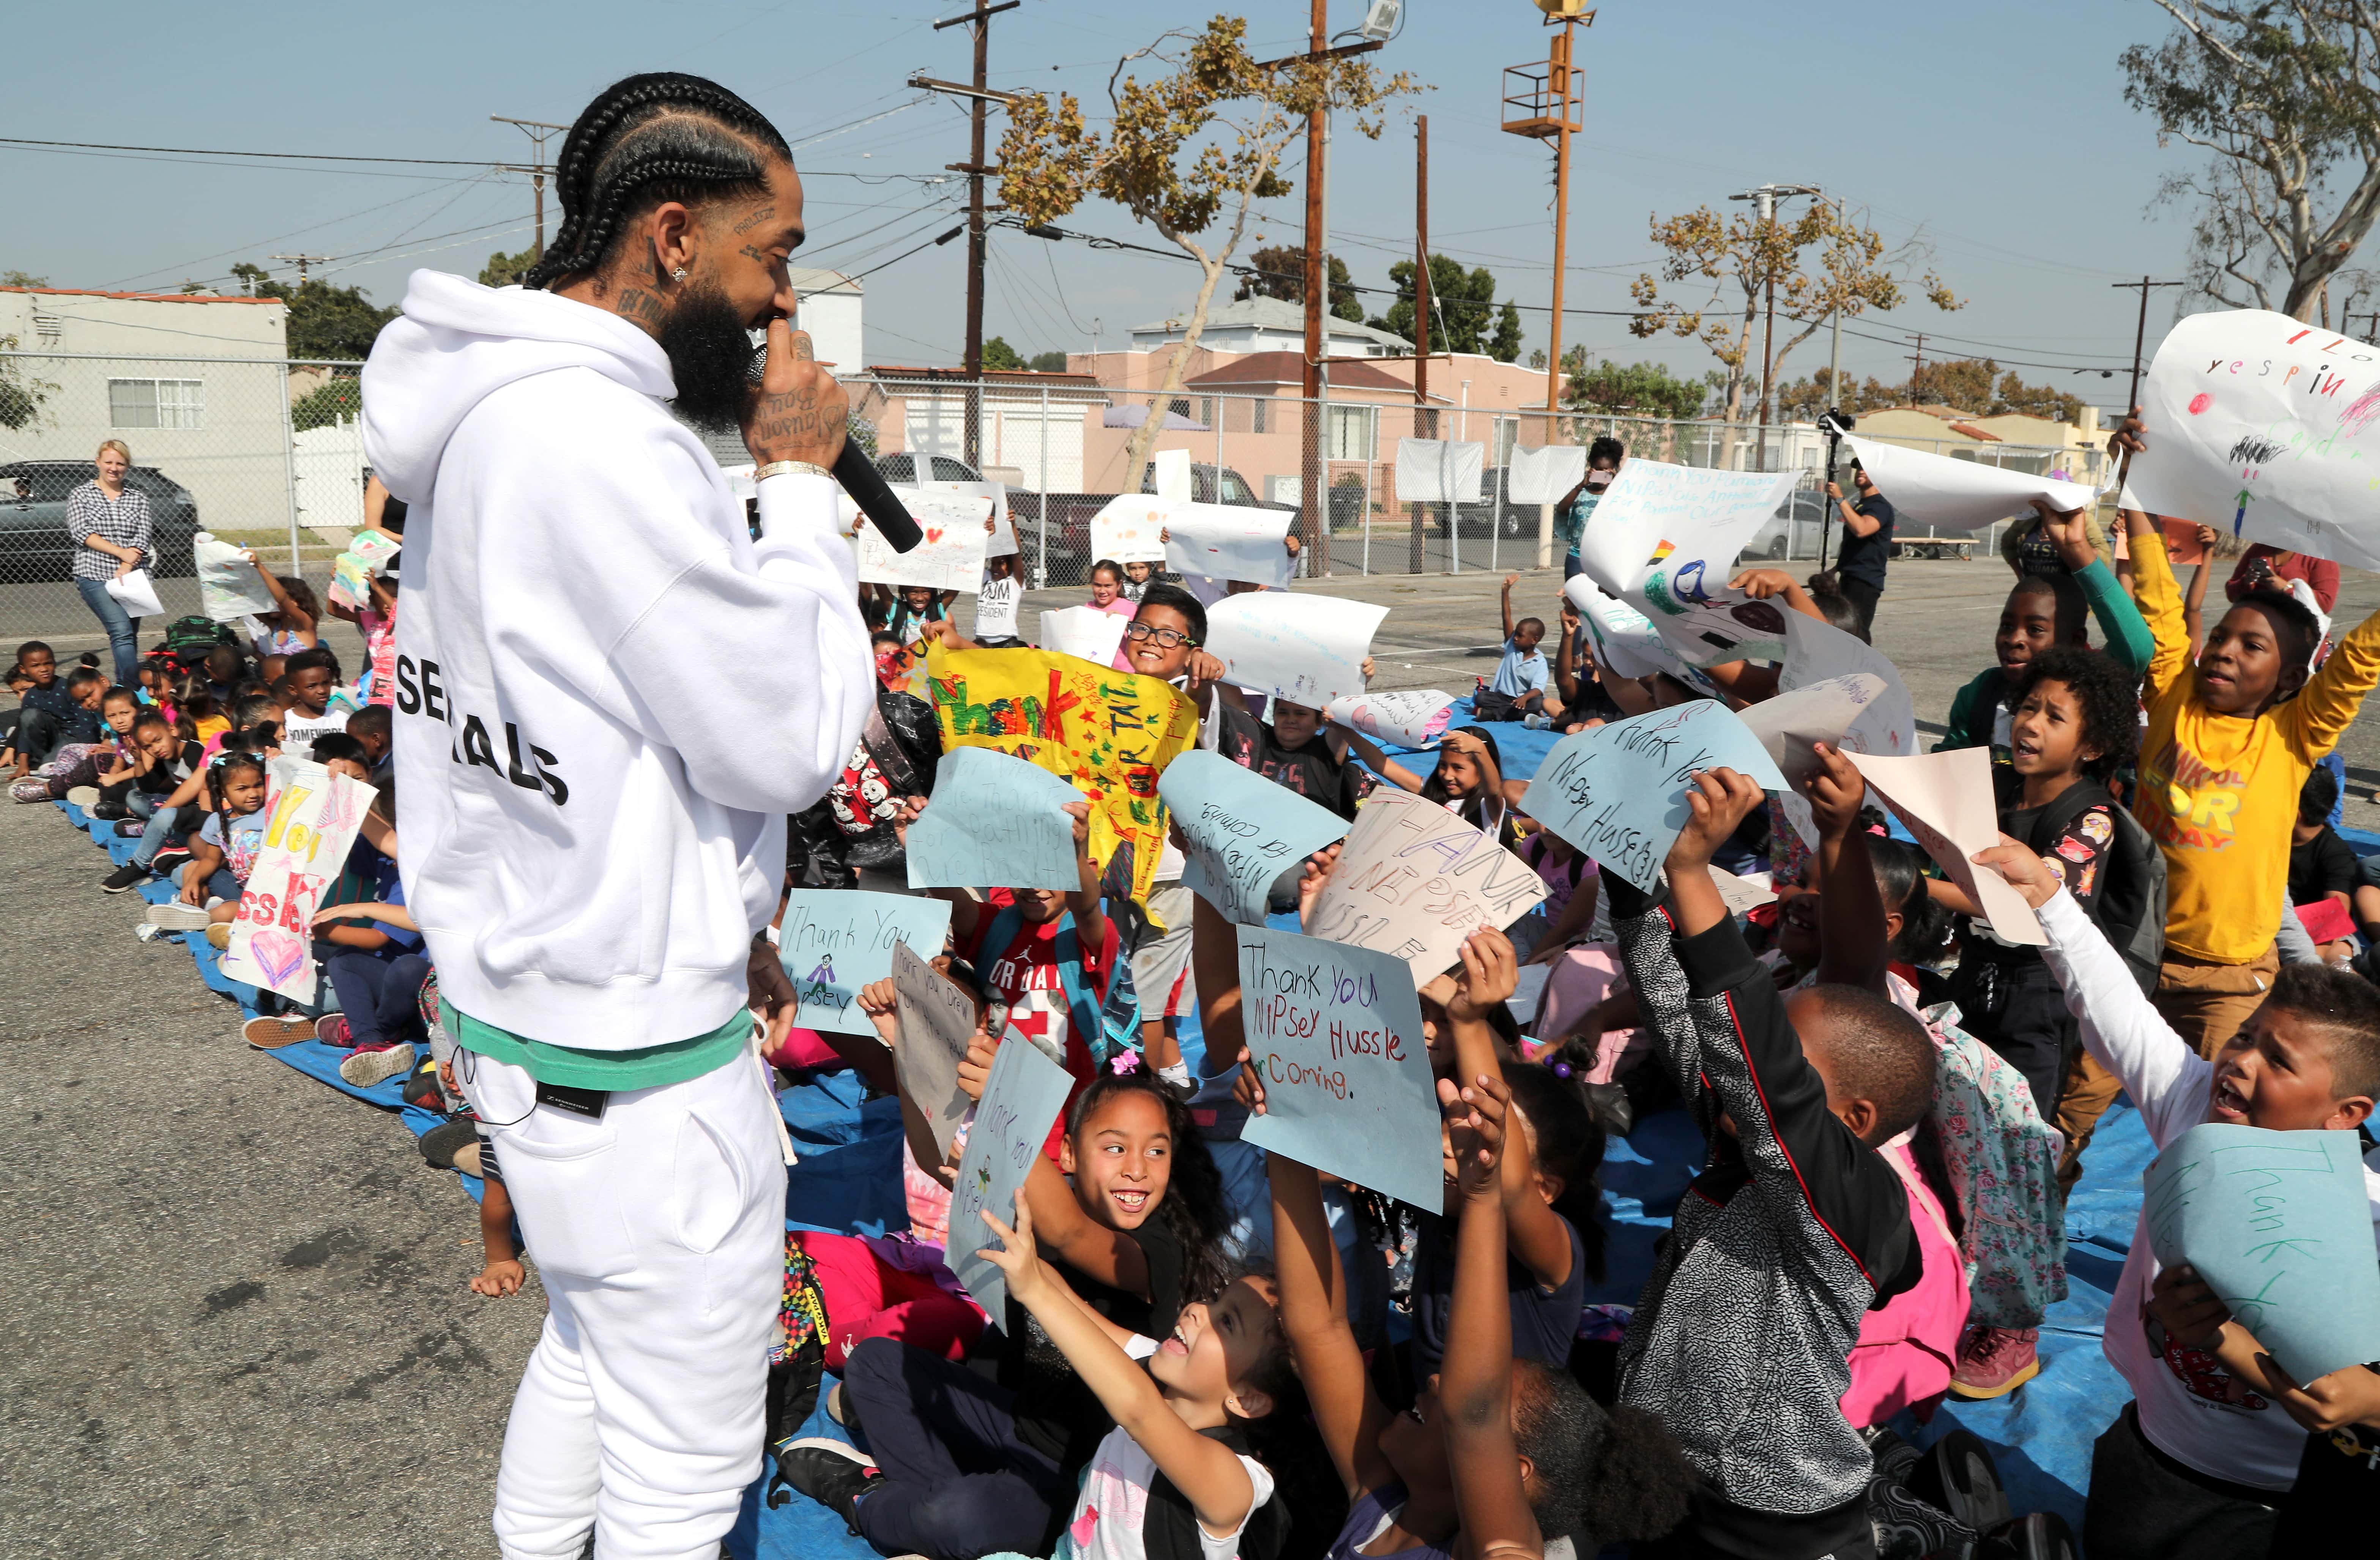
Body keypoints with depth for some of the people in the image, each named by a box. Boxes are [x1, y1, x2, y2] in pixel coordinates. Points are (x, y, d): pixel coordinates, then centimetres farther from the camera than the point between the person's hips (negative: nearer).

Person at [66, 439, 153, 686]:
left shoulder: (138, 498, 11)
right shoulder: (81, 495, 7)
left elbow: (142, 538, 2)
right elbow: (80, 533, -5)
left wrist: (125, 569, -12)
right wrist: (121, 553, -13)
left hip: (132, 577, 3)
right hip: (95, 576, -3)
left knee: (129, 636, 6)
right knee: (122, 631, -20)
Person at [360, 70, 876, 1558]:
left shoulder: (494, 417, 7)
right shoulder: (608, 448, -26)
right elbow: (794, 739, -20)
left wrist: (713, 920, 17)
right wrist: (800, 481, -12)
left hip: (517, 997, 10)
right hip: (635, 1060, -10)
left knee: (590, 1352, 30)